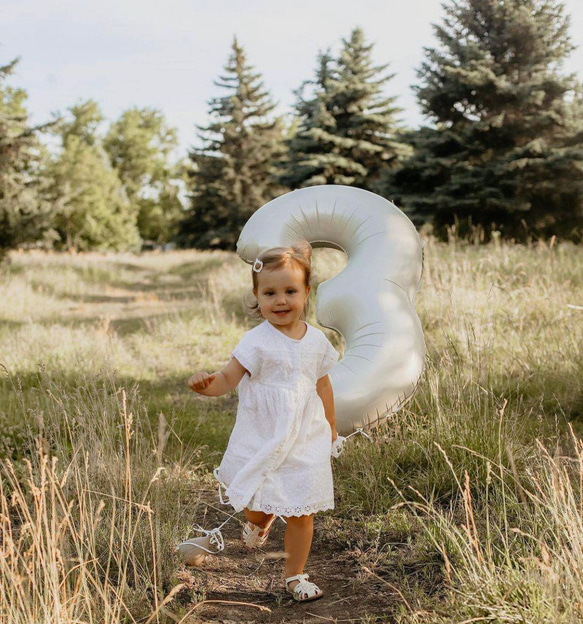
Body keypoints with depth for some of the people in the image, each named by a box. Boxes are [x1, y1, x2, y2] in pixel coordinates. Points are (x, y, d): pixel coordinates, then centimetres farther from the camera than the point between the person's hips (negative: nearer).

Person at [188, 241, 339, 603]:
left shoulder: (316, 339, 2)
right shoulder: (258, 341, -12)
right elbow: (229, 377, -16)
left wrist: (331, 427, 22)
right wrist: (208, 384, -38)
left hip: (305, 439, 3)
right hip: (262, 440, -3)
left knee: (302, 514, 6)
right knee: (258, 504, 1)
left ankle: (295, 576, 26)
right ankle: (260, 522, 40)